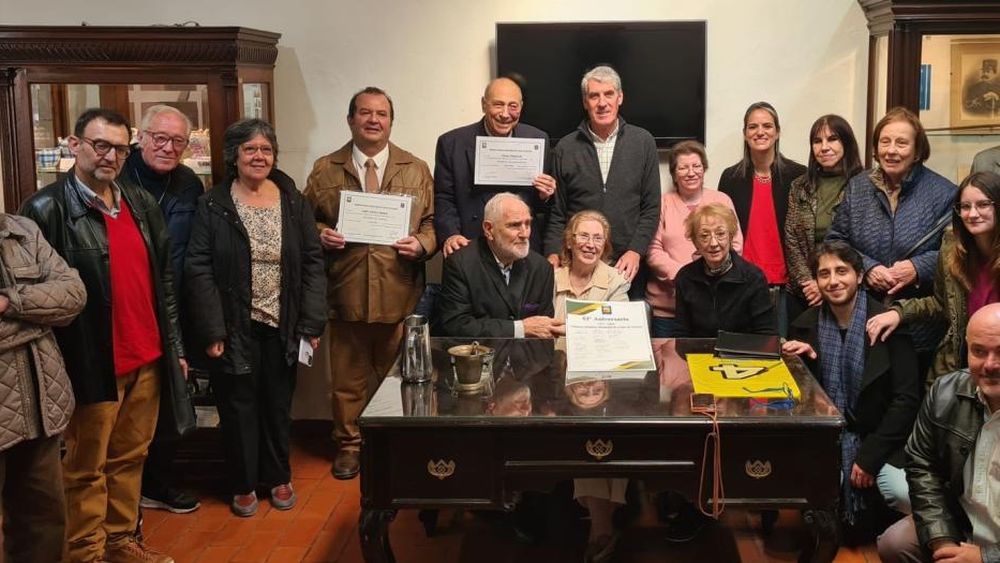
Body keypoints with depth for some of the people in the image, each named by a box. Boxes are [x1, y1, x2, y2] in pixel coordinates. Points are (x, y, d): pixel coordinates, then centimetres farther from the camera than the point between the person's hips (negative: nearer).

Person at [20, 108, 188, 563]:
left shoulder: (142, 203, 10)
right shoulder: (47, 209, -10)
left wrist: (174, 345, 15)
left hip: (147, 358, 6)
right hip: (91, 363, -6)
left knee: (130, 457, 16)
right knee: (86, 467, 7)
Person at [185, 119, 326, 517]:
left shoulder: (294, 202, 3)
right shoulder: (213, 206, -5)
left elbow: (313, 263, 2)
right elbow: (199, 270, -8)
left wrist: (312, 321, -5)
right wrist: (211, 330, -14)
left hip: (283, 327, 2)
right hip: (235, 328, -2)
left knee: (278, 404, 13)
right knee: (239, 407, 8)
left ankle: (278, 477, 30)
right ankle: (243, 484, 23)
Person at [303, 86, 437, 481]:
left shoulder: (416, 170, 8)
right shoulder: (324, 170, 7)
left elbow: (432, 223, 8)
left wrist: (421, 245, -12)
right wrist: (321, 235, -9)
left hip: (400, 295, 0)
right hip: (346, 294, 0)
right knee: (347, 378, 8)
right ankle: (348, 445, 24)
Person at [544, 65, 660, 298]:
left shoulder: (643, 142, 4)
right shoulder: (565, 149, 5)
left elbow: (651, 207, 3)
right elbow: (556, 213, 7)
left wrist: (635, 251, -8)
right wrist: (553, 254, -6)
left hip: (628, 265, 0)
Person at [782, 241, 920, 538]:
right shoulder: (804, 326, 2)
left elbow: (907, 399, -11)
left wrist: (869, 457, -15)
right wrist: (801, 363, -14)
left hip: (878, 438, -3)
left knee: (906, 496, -27)